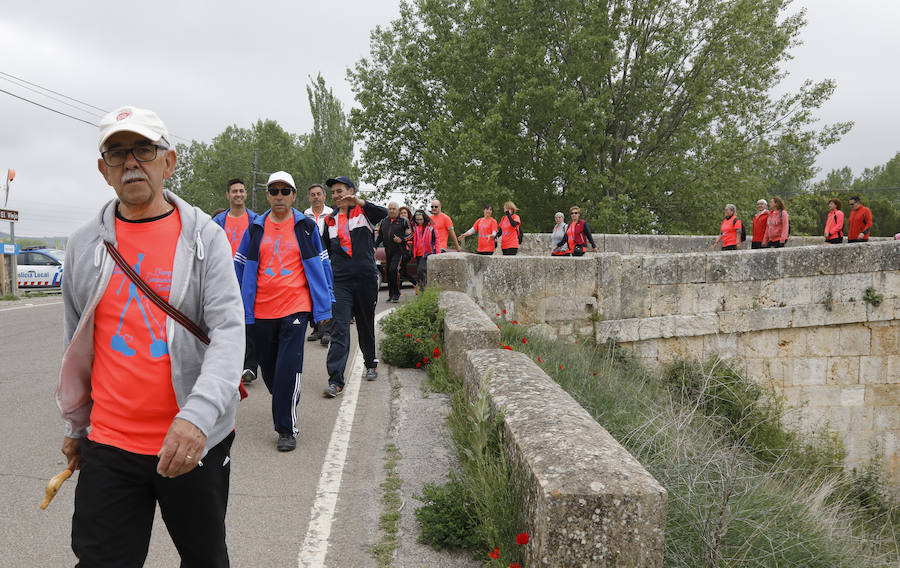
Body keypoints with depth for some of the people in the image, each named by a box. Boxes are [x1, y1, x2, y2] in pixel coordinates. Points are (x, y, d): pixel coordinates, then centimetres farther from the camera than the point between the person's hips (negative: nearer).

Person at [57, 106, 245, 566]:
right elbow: (75, 343, 15)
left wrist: (197, 415, -28)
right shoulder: (85, 244, 5)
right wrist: (76, 425, 19)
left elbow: (229, 331, -15)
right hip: (109, 443, 2)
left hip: (195, 441, -2)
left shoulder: (204, 236, -5)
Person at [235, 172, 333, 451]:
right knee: (269, 370, 13)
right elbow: (239, 266, 13)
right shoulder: (255, 229, 7)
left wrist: (324, 307, 4)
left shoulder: (306, 227, 3)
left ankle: (287, 428, 1)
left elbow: (322, 265, 7)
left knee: (288, 368, -11)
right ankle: (284, 407, 40)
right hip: (261, 310, 3)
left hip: (296, 307, -3)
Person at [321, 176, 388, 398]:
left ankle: (371, 363, 36)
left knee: (366, 325, 13)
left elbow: (383, 214, -21)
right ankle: (335, 381, -13)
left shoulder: (363, 211, 2)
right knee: (339, 328, -9)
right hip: (340, 281, 2)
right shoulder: (330, 220, 13)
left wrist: (359, 202, -34)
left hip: (366, 278, -2)